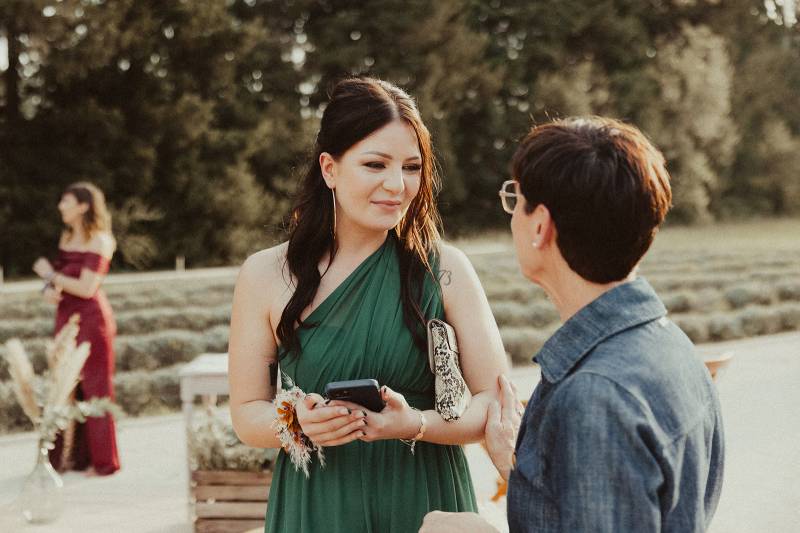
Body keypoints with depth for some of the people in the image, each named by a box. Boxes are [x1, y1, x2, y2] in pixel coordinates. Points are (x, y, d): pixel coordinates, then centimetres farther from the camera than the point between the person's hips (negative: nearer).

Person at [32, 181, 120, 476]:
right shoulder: (67, 236, 10)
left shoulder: (99, 241, -13)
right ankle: (75, 456, 20)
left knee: (94, 387, 0)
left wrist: (50, 275, -10)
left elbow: (86, 288, -20)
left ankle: (103, 460, 9)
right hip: (67, 318, 7)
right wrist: (50, 289, -10)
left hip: (90, 320, -7)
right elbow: (60, 276, 13)